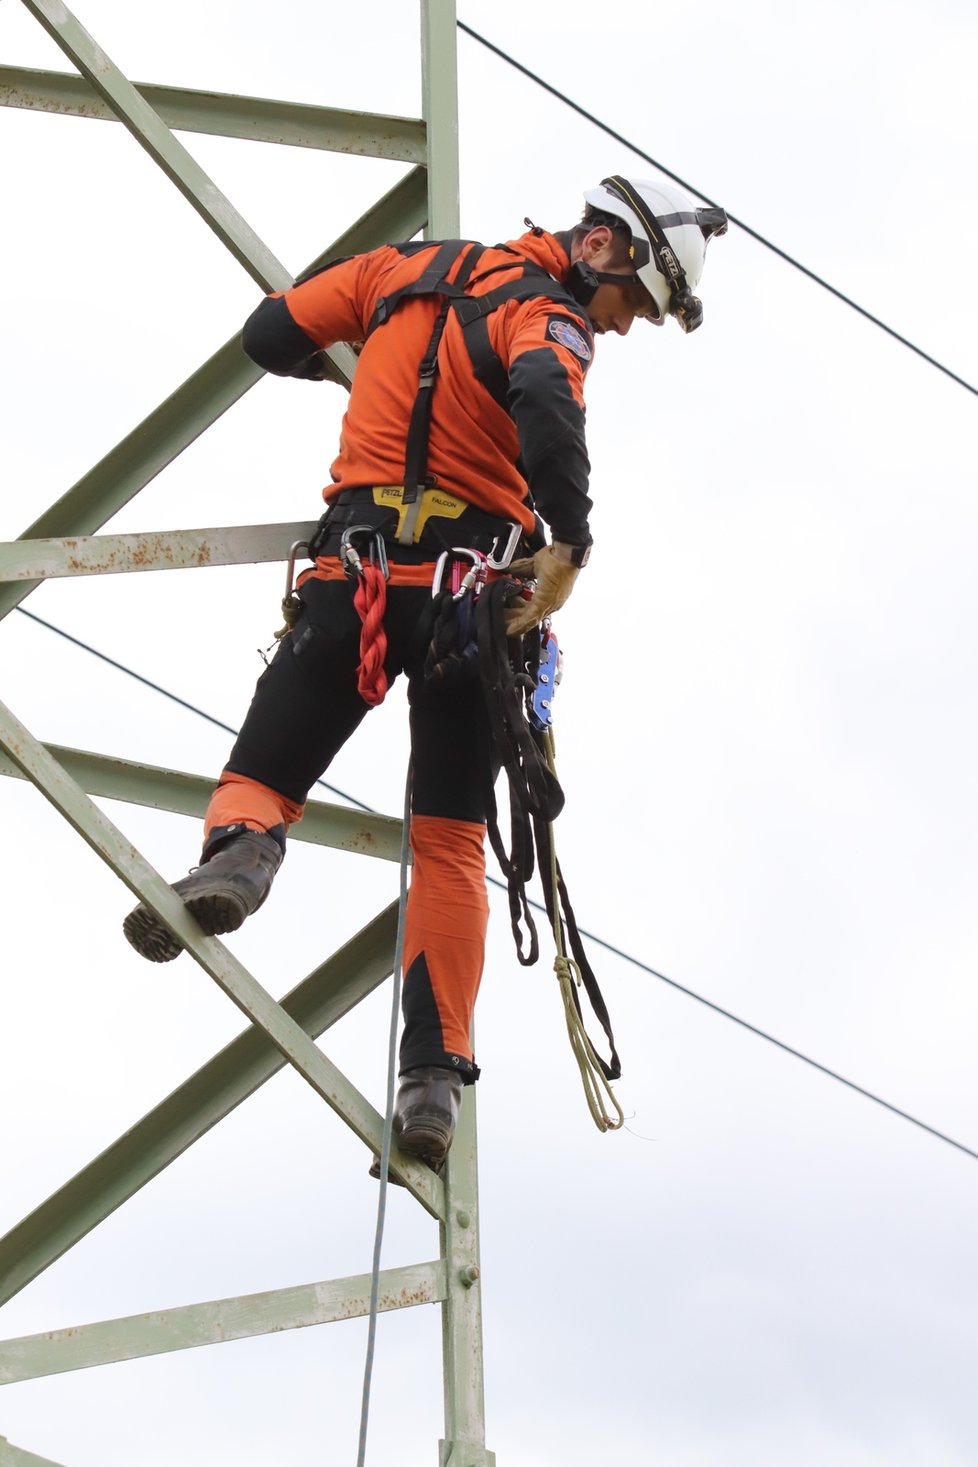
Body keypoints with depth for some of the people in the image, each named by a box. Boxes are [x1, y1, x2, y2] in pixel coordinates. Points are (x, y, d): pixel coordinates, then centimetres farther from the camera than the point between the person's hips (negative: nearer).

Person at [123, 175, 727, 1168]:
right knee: (450, 837, 6)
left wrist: (352, 360, 39)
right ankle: (433, 1073, -2)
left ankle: (237, 851, -28)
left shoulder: (407, 265, 15)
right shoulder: (548, 315, -4)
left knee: (260, 777, 8)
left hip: (356, 572, 3)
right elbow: (545, 399, -28)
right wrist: (569, 546, -27)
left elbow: (269, 335, 20)